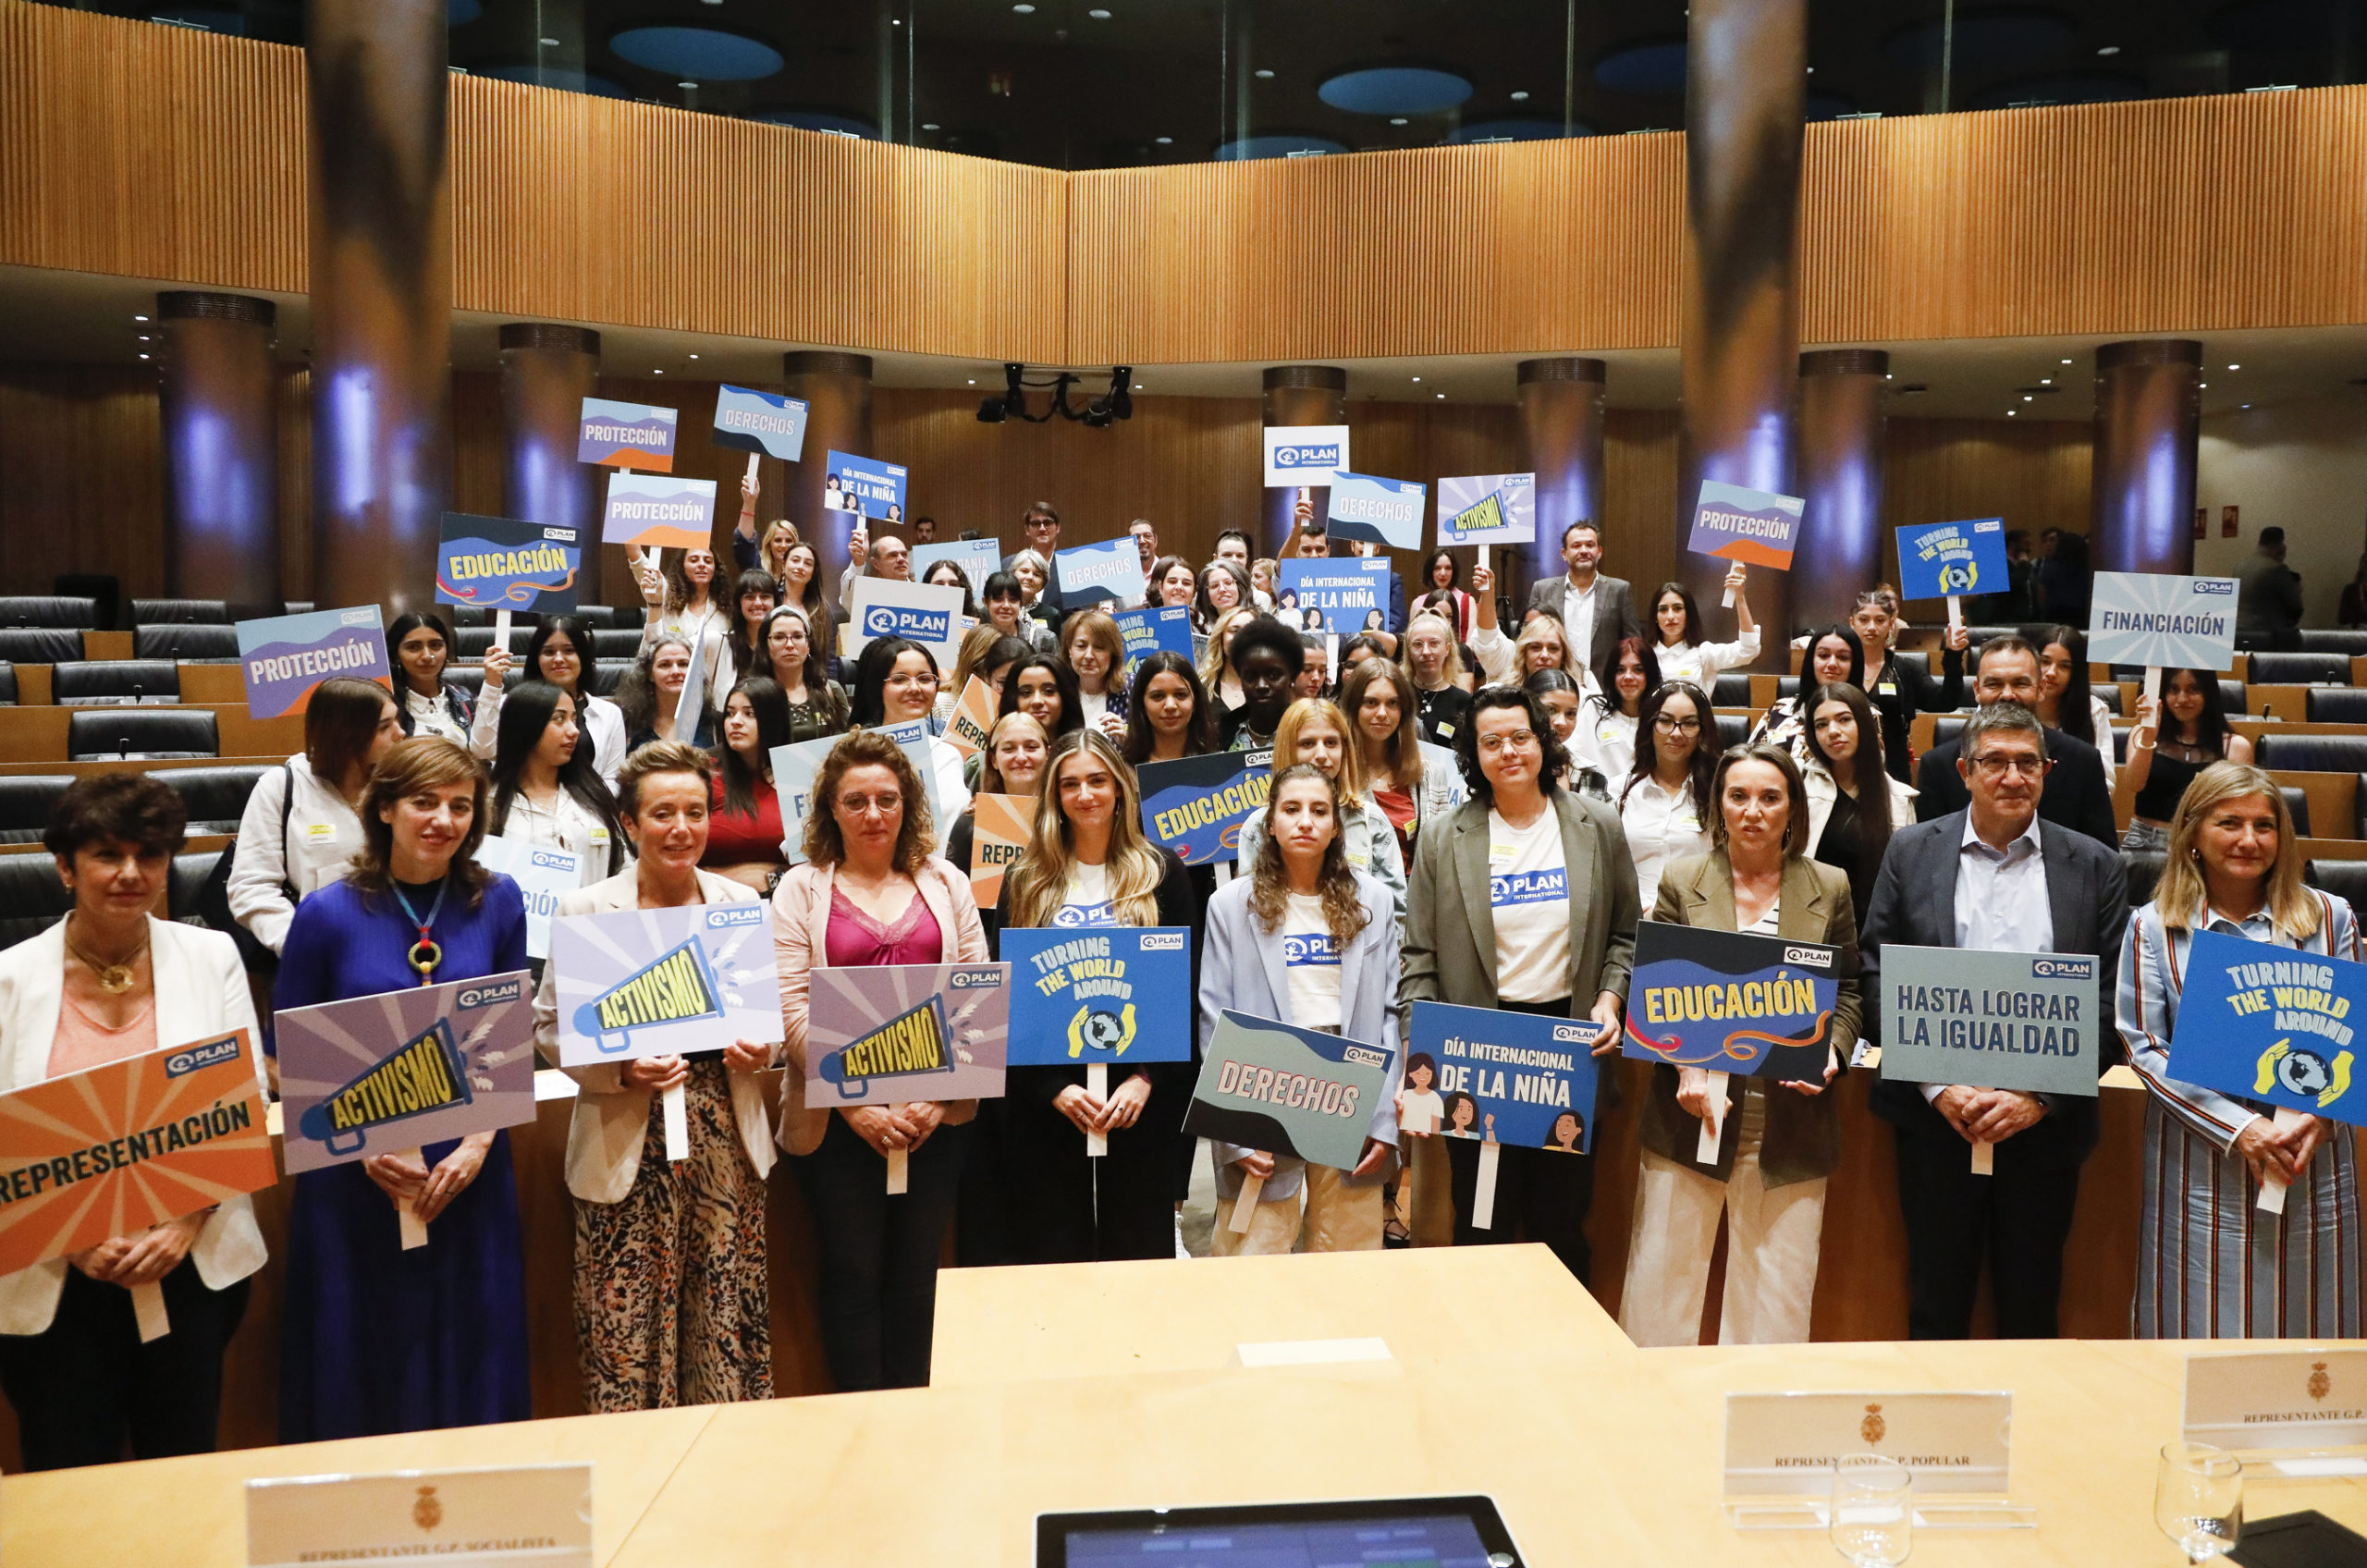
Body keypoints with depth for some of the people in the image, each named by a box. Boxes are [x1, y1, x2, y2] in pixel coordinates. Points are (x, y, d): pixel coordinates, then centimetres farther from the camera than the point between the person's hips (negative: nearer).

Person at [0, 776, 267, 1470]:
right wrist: (72, 1238, -15)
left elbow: (248, 1102, 1)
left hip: (192, 1268, 1)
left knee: (184, 1477, 14)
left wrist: (189, 1220, -10)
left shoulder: (211, 956, 1)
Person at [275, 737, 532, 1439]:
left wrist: (478, 1144, -7)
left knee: (471, 1379, 11)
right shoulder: (328, 914, -5)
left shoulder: (497, 902, 0)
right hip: (355, 1184, -1)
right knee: (357, 1376, 8)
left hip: (470, 1179, 2)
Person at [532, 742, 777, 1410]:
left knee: (733, 1330, 6)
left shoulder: (741, 903, 7)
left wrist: (759, 1049, -5)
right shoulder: (585, 910, -2)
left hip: (728, 1146, 3)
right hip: (628, 1150, -2)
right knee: (628, 1337, 1)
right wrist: (621, 1069, -15)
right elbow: (549, 1026, 1)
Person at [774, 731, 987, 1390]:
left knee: (918, 1274, 9)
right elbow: (792, 1008, -6)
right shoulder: (801, 890, 3)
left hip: (936, 1112, 2)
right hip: (836, 1116, -2)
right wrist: (857, 1104, -14)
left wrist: (940, 1095, -7)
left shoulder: (947, 884, 9)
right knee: (852, 1275, 4)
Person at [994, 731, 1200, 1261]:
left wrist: (1148, 1078, -10)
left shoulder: (1161, 874, 5)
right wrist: (1054, 1086, -9)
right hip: (1046, 1101, 1)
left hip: (1141, 1098, 0)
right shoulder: (1025, 881, 6)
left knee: (1140, 1250, 6)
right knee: (1054, 1255, 6)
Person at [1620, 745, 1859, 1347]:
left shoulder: (1829, 888, 6)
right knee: (1663, 1281, 6)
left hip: (1790, 1128, 1)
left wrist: (1831, 1049, -10)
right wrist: (1685, 1064, -14)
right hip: (1691, 1116, 0)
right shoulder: (1682, 880, 3)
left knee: (1777, 1296, 8)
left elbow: (1849, 988, 10)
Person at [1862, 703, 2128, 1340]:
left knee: (2032, 1310, 11)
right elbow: (1877, 977, -1)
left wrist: (2039, 1096, -11)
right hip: (1935, 1114, 0)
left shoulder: (2094, 867, 4)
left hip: (2044, 1121, 0)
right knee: (1936, 1302, 9)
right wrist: (1940, 1087, -10)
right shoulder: (1911, 851, 3)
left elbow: (2109, 998, -1)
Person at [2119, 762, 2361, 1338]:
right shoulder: (2154, 928, 1)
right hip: (2199, 1164, -1)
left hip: (2311, 1159, 2)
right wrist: (2239, 1126, -14)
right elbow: (2145, 1046, -4)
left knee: (2305, 1324, 8)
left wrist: (2314, 1115, -12)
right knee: (2203, 1327, 4)